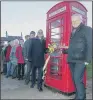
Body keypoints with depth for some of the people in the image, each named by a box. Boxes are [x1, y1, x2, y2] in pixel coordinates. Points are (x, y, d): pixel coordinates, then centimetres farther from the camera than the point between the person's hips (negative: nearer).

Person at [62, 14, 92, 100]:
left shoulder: (87, 29, -1)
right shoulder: (73, 32, 20)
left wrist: (88, 60, -16)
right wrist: (64, 50, 13)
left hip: (80, 60, -7)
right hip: (72, 60, 7)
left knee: (78, 79, -9)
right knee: (75, 79, 12)